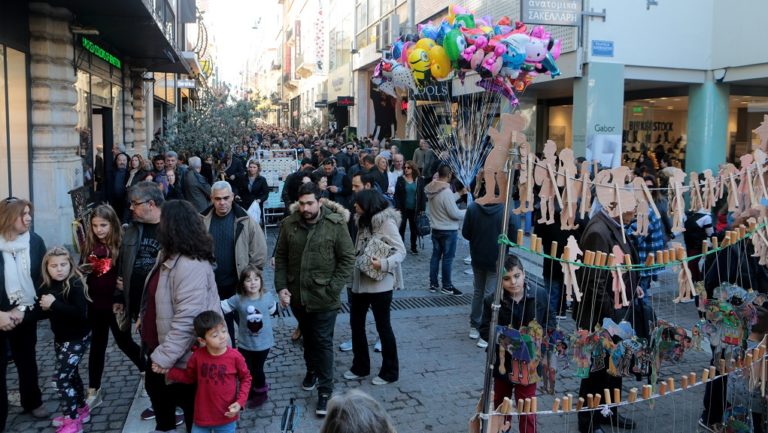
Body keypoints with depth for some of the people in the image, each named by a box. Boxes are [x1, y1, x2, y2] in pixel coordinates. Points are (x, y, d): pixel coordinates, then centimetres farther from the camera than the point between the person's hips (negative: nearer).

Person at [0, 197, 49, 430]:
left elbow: (40, 279, -5)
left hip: (25, 314, 3)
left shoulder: (35, 241, -7)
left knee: (27, 359, 19)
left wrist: (20, 310, -13)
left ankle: (32, 402, 39)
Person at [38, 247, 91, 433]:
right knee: (70, 374, 19)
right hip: (60, 338, 8)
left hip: (77, 339, -8)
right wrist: (45, 307, -9)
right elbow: (47, 311, 13)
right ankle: (81, 410, 36)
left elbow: (80, 313, -31)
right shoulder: (47, 286, 1)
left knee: (61, 378, -9)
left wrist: (54, 304, -29)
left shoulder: (76, 285, -20)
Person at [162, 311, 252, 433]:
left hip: (226, 417, -1)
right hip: (202, 416, 2)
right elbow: (189, 377, 8)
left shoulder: (235, 357, -16)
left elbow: (246, 378, -1)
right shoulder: (198, 356, -11)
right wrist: (167, 370, 0)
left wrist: (240, 402, -12)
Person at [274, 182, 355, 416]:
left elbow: (347, 259, -9)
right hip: (297, 296, 4)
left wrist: (332, 289, -14)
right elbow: (281, 258, 5)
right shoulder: (289, 224, -2)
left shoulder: (336, 225, -12)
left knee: (323, 342, 1)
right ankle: (312, 370, 46)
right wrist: (281, 287, -4)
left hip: (323, 298, -4)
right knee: (307, 336, 22)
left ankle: (325, 391, 12)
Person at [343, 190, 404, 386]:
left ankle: (390, 372, 19)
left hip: (379, 284, -8)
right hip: (359, 282, 8)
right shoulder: (364, 221, 12)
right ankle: (360, 366, 31)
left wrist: (384, 264, -32)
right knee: (356, 324, 14)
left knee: (383, 326, 4)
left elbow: (401, 251, -17)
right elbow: (359, 251, 13)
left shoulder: (386, 222, -13)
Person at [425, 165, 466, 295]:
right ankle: (447, 286, 13)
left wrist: (459, 194, 16)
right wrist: (468, 212, -7)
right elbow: (454, 213, -23)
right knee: (447, 258, 4)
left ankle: (433, 284, 21)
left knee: (435, 256, 14)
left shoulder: (431, 189, 0)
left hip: (435, 229, 8)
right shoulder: (446, 192, -26)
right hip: (449, 230, -8)